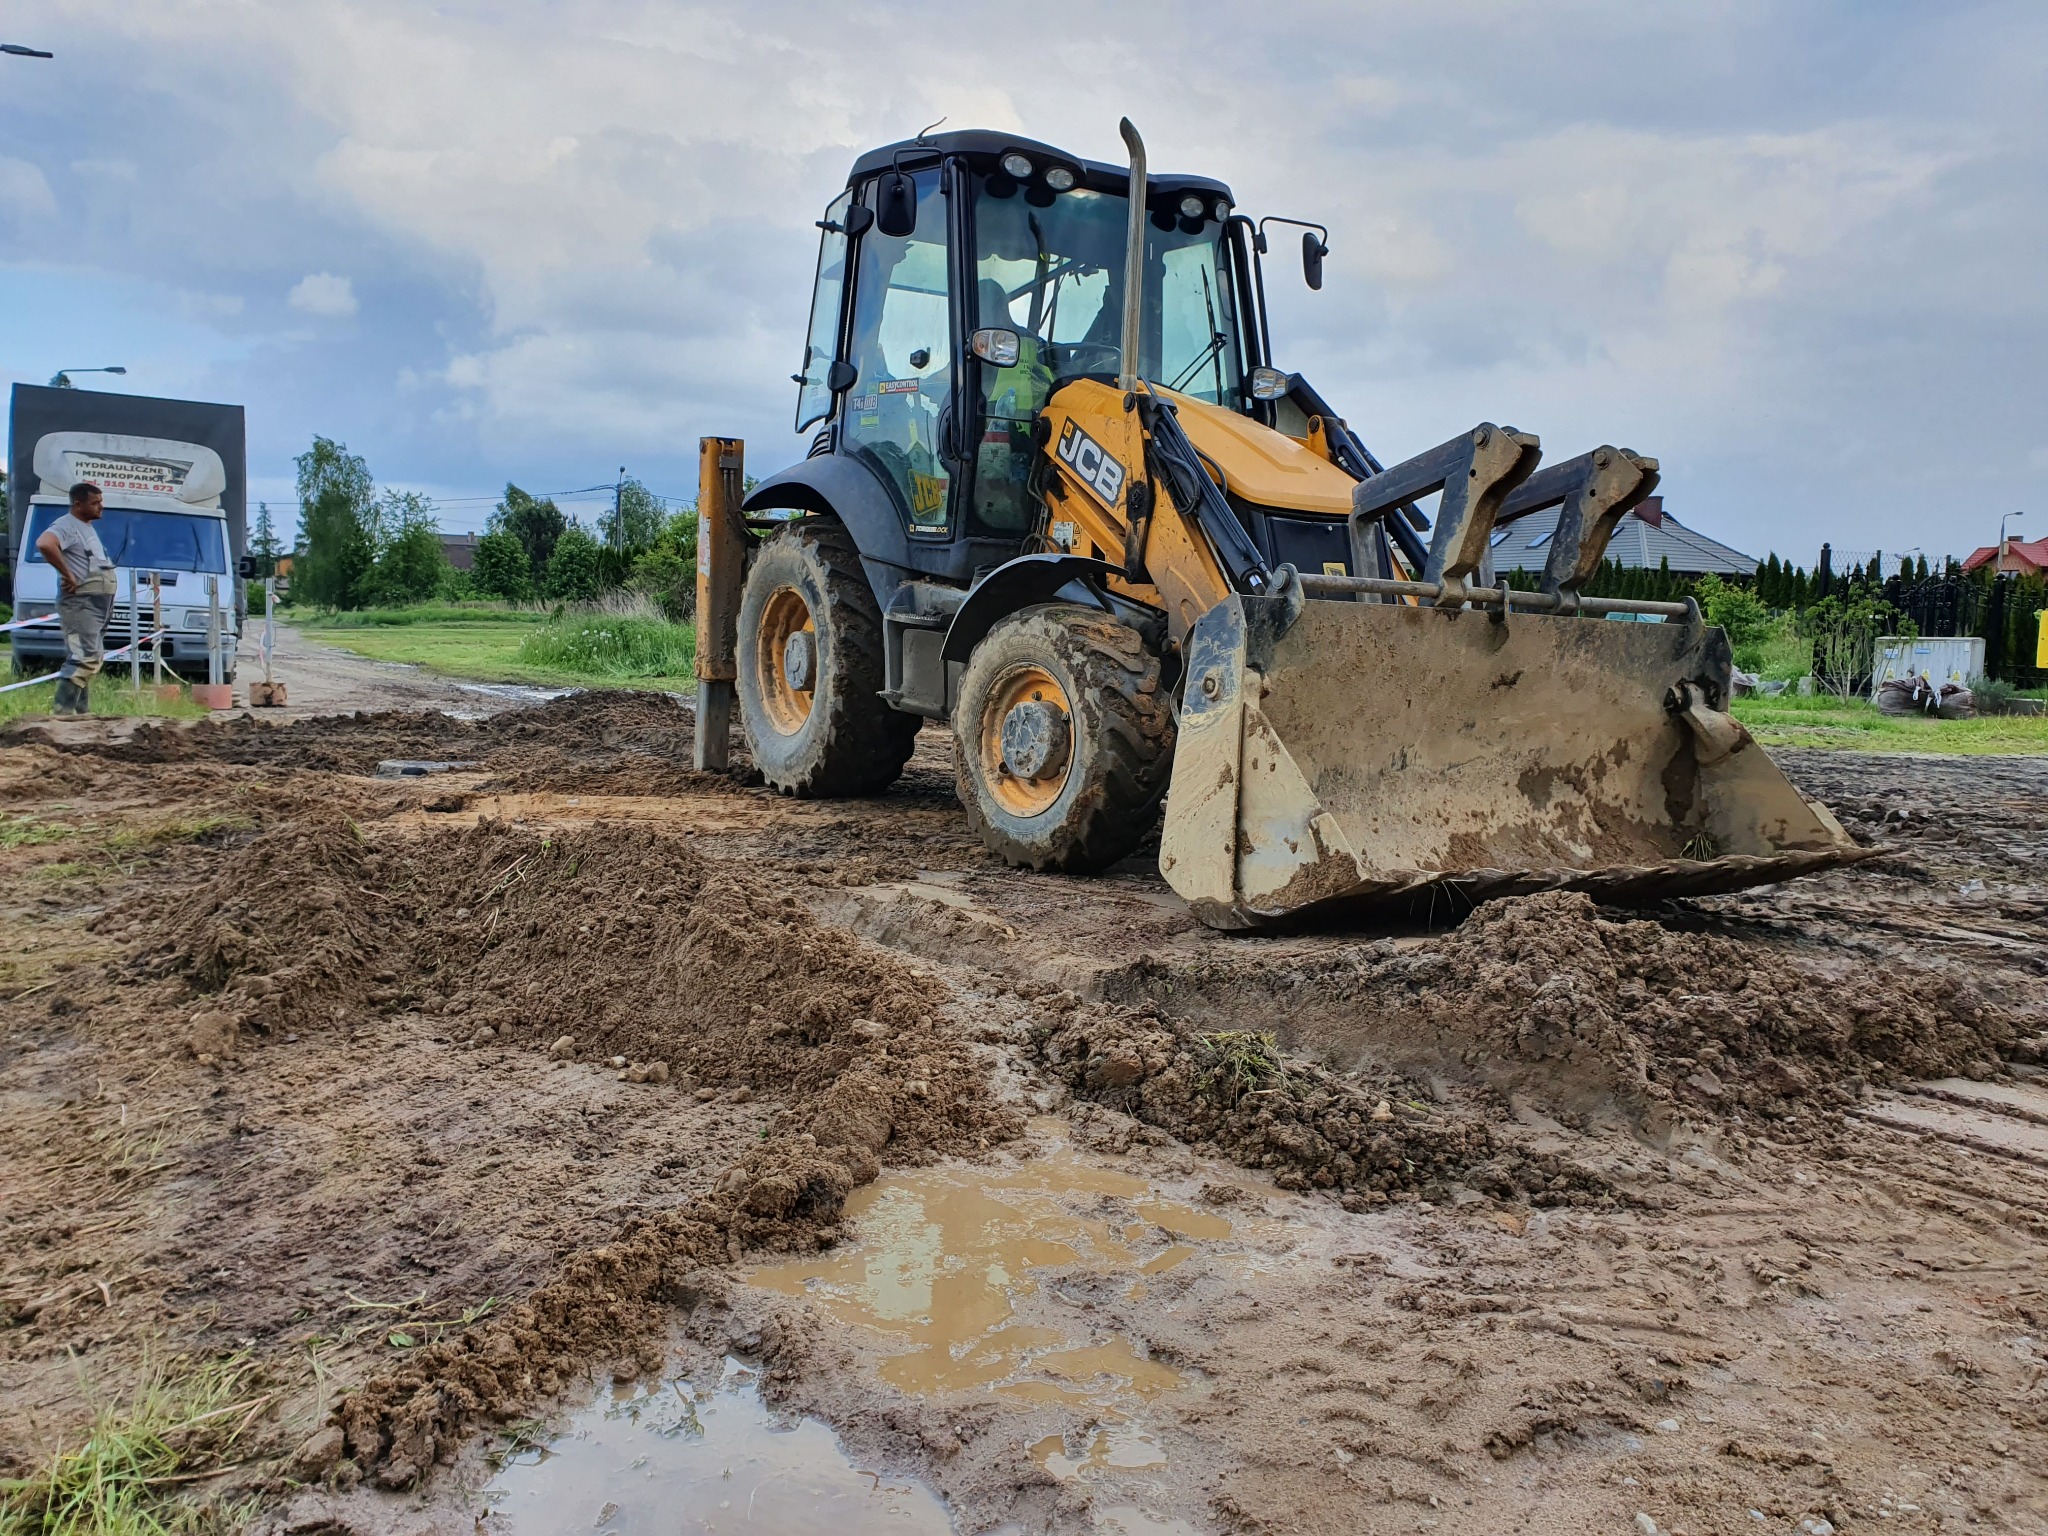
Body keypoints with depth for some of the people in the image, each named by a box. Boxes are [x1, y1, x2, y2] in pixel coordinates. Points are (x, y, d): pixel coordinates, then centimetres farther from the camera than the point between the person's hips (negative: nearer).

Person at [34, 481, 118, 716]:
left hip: (97, 606, 10)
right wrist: (67, 574, -27)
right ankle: (63, 709, -18)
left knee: (92, 659, 12)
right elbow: (44, 544, -33)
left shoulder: (88, 527, 20)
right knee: (84, 658, -17)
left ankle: (80, 709, 17)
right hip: (80, 603, -10)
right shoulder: (67, 525, -12)